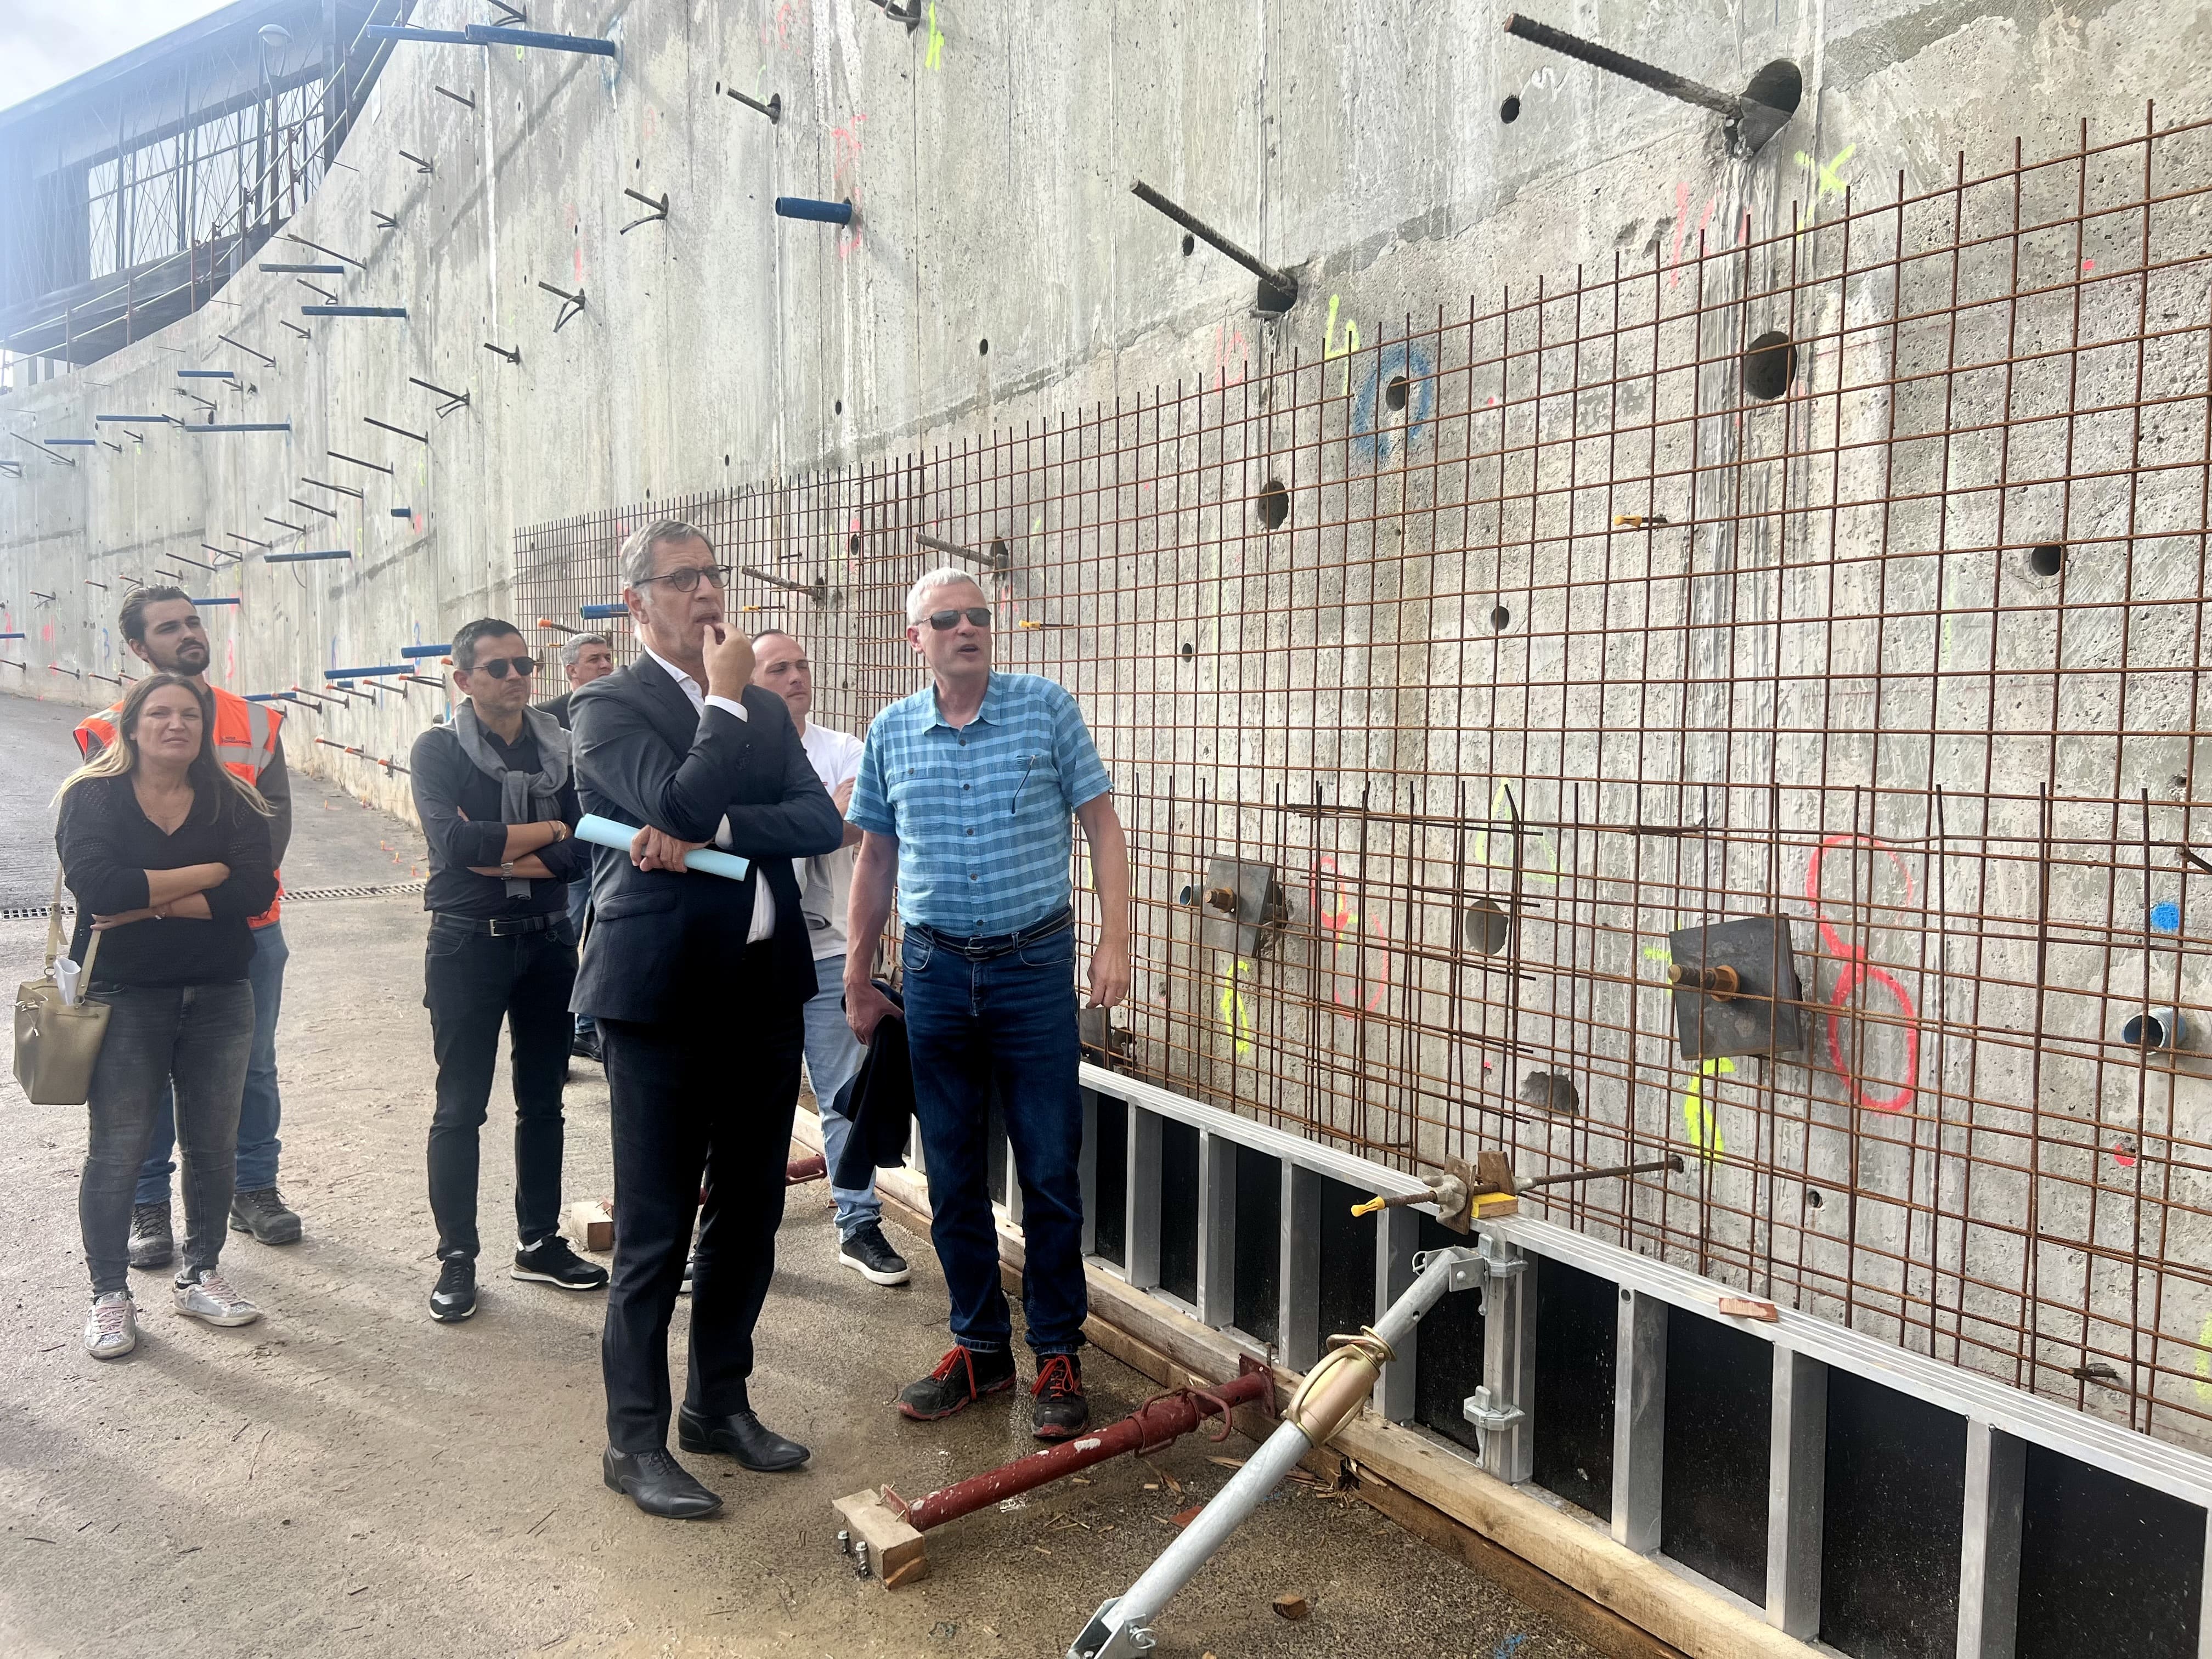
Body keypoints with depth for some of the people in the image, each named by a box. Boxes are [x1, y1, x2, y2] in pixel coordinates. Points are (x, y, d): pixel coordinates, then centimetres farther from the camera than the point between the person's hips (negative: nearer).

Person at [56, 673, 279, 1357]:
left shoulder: (232, 802, 3)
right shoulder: (93, 798, -4)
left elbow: (255, 890, -12)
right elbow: (95, 887, -21)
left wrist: (147, 904, -18)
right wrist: (203, 876, -16)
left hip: (219, 996, 3)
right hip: (124, 999, -3)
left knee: (213, 1146, 11)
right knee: (118, 1152, 3)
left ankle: (200, 1276, 28)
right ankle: (110, 1295, 19)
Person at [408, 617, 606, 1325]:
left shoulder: (561, 749, 3)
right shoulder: (439, 750, -5)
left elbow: (584, 850, -8)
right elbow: (453, 841, -21)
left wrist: (496, 858, -17)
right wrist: (548, 830, -12)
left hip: (547, 942, 4)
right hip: (468, 946, -3)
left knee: (543, 1100, 13)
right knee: (459, 1109, 3)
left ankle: (539, 1243, 26)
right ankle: (457, 1258, 16)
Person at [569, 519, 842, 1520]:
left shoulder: (764, 711, 13)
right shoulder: (609, 707, -5)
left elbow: (822, 823, -2)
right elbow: (682, 805, -23)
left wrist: (710, 835, -16)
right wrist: (727, 697, -12)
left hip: (765, 992, 6)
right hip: (663, 997, -6)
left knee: (749, 1214, 15)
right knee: (655, 1231, 3)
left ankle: (720, 1404, 32)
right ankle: (635, 1440, 19)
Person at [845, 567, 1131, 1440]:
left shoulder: (1047, 708, -3)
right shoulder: (891, 732, 5)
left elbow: (1101, 824, -1)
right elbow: (875, 859, 12)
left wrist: (1115, 940, -10)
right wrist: (857, 982, 12)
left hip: (1035, 966, -2)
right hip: (935, 973, 3)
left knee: (1051, 1173, 3)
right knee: (952, 1179, 10)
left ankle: (1058, 1353, 18)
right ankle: (979, 1346, 26)